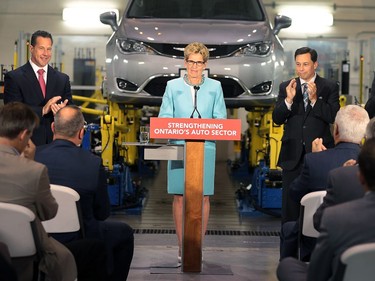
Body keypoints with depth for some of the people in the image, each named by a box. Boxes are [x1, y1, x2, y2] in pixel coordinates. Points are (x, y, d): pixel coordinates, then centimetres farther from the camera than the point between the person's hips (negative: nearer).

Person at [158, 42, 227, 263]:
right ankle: (182, 247, 8)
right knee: (179, 196, 0)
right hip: (179, 146, 0)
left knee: (203, 197, 0)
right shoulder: (173, 86, 8)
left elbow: (221, 118, 6)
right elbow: (164, 118, 4)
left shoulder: (215, 87, 9)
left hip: (205, 147, 0)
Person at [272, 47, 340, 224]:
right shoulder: (286, 87, 7)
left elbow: (333, 117, -10)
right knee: (290, 201, 6)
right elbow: (277, 119, -1)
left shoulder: (330, 87, 1)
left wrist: (314, 99, -21)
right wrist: (289, 100, -16)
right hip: (293, 154, 2)